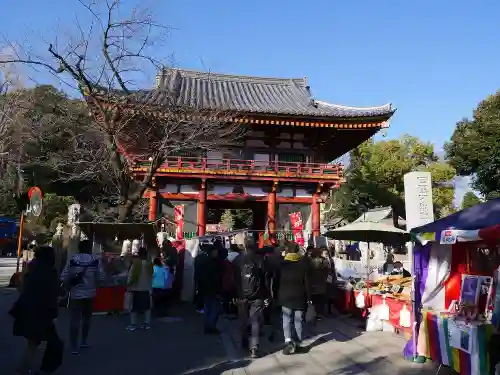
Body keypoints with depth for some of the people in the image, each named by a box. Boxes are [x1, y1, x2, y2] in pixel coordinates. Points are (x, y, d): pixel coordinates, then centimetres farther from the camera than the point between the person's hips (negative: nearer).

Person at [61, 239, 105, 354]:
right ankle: (84, 341, 28)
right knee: (86, 318, 18)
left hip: (75, 294, -1)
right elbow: (101, 277, -8)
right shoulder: (95, 259, -4)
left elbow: (64, 278, -6)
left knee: (75, 319, 2)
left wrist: (69, 288, 10)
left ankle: (74, 346, 1)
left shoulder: (73, 259, -2)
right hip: (90, 293, 1)